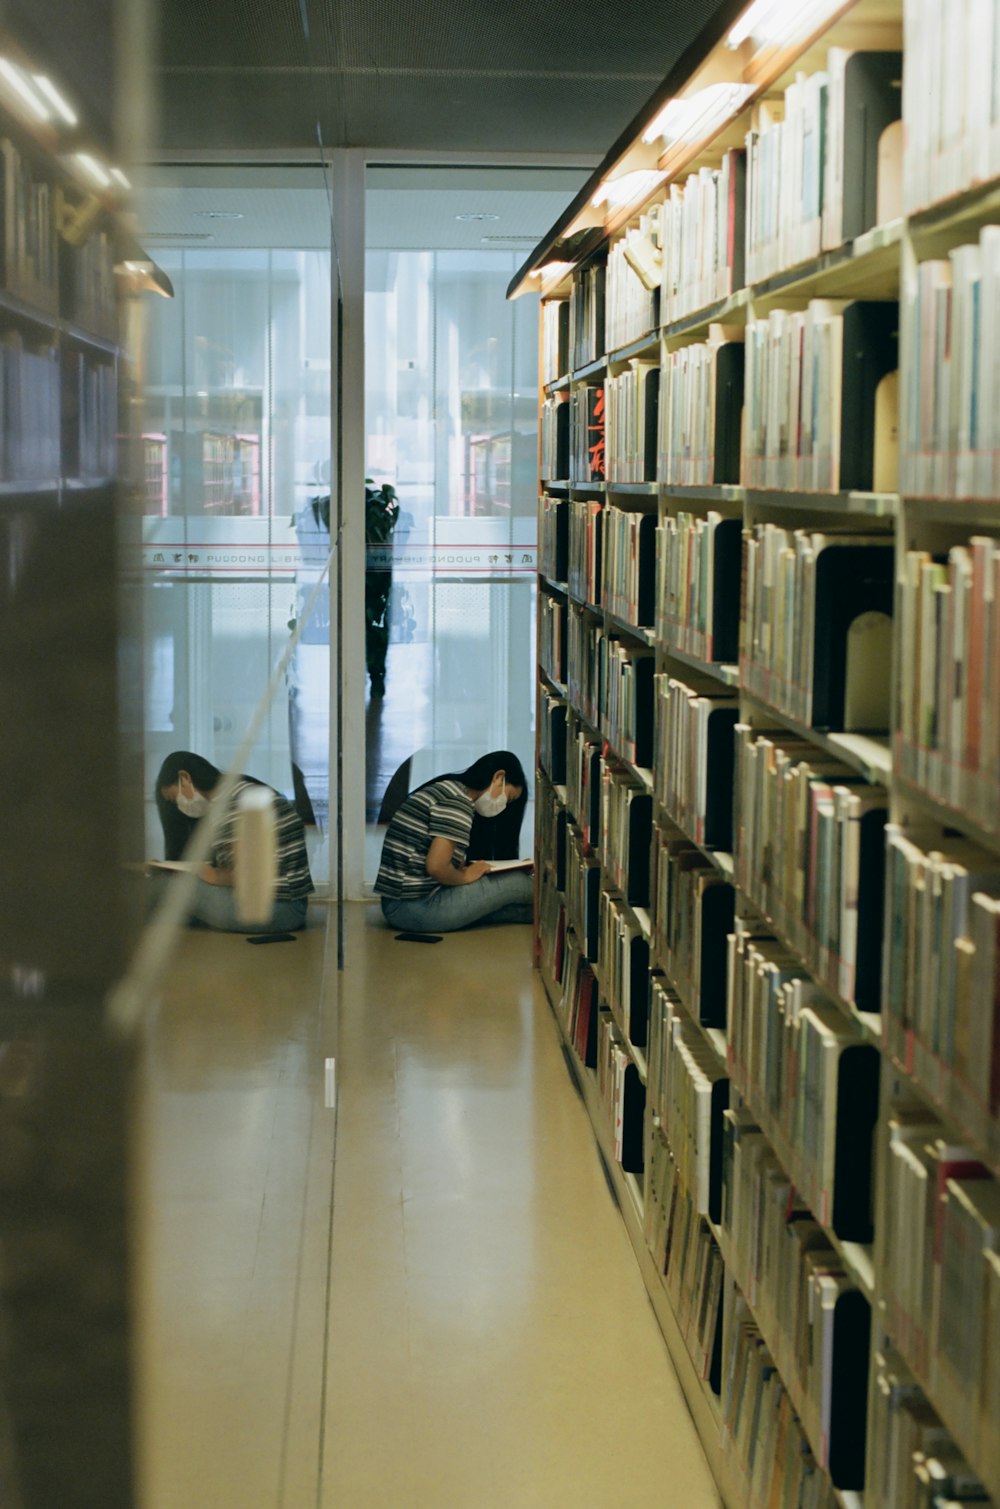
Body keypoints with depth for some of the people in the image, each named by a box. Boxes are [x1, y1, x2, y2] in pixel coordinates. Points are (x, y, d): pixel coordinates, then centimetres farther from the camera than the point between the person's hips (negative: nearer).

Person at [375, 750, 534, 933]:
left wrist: (464, 867, 8)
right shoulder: (458, 802, -16)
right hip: (421, 909, -10)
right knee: (517, 882, 3)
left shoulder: (441, 790, 15)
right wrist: (466, 876, -5)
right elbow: (436, 867, -24)